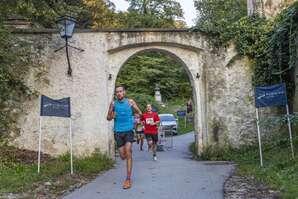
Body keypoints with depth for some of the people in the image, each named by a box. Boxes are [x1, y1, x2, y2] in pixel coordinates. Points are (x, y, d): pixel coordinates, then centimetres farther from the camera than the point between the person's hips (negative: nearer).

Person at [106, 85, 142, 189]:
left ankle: (128, 179, -11)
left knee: (128, 152, -18)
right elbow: (108, 118, 11)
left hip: (128, 130, -2)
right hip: (118, 132, 2)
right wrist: (111, 116, -11)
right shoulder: (113, 103, 4)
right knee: (123, 156, 5)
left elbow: (139, 112, 8)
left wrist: (137, 115, -15)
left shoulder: (130, 102, 2)